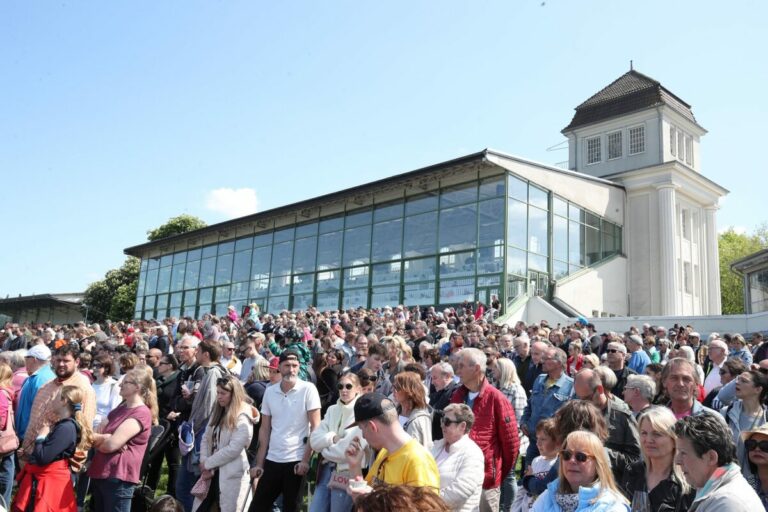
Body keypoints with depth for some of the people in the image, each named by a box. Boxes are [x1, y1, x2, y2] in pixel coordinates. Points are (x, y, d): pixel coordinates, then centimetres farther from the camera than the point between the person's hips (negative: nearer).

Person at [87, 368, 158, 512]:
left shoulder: (141, 413, -14)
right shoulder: (120, 408, 16)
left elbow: (112, 444, -20)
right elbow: (97, 433, 9)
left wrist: (98, 440, 1)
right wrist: (106, 438, -12)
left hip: (118, 477, -9)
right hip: (100, 473, 9)